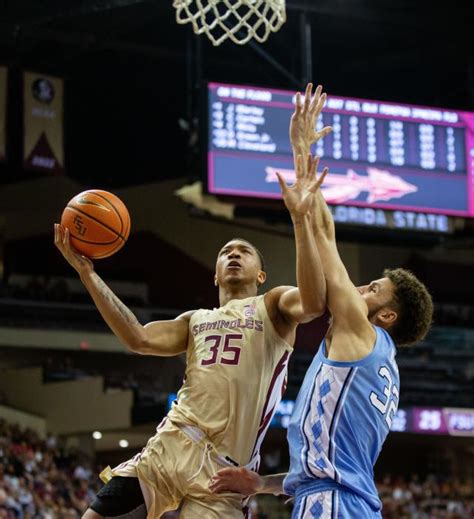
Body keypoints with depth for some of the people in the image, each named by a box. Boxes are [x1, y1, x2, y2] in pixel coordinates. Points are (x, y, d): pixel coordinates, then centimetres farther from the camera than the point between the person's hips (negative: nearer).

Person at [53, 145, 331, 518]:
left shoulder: (273, 307, 10)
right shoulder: (196, 321, 25)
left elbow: (314, 304, -14)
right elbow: (140, 340, 6)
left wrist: (301, 219, -23)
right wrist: (87, 273, 1)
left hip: (223, 468, -4)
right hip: (171, 446, 5)